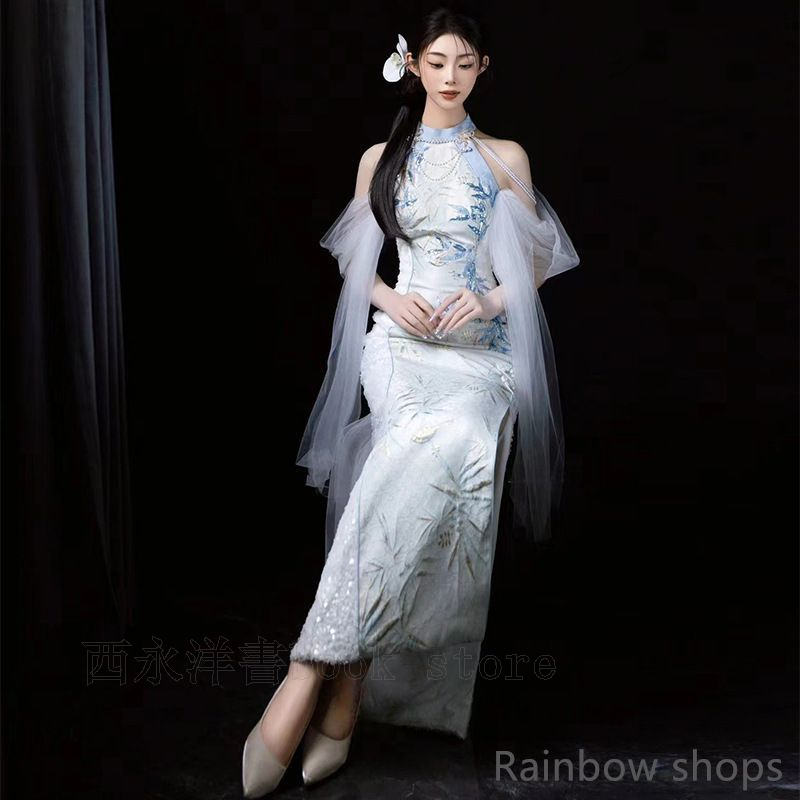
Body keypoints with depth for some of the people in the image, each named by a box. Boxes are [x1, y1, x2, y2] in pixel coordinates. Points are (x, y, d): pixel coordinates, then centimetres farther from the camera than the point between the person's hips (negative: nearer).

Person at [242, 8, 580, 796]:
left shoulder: (505, 158, 13)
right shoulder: (381, 159, 15)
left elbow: (538, 262, 14)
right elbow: (354, 261, 19)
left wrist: (489, 300, -7)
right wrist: (392, 300, -2)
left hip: (482, 348, 1)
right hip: (402, 341, 0)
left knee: (429, 464, -32)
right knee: (438, 454, -33)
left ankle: (314, 675, -28)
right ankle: (344, 689, -29)